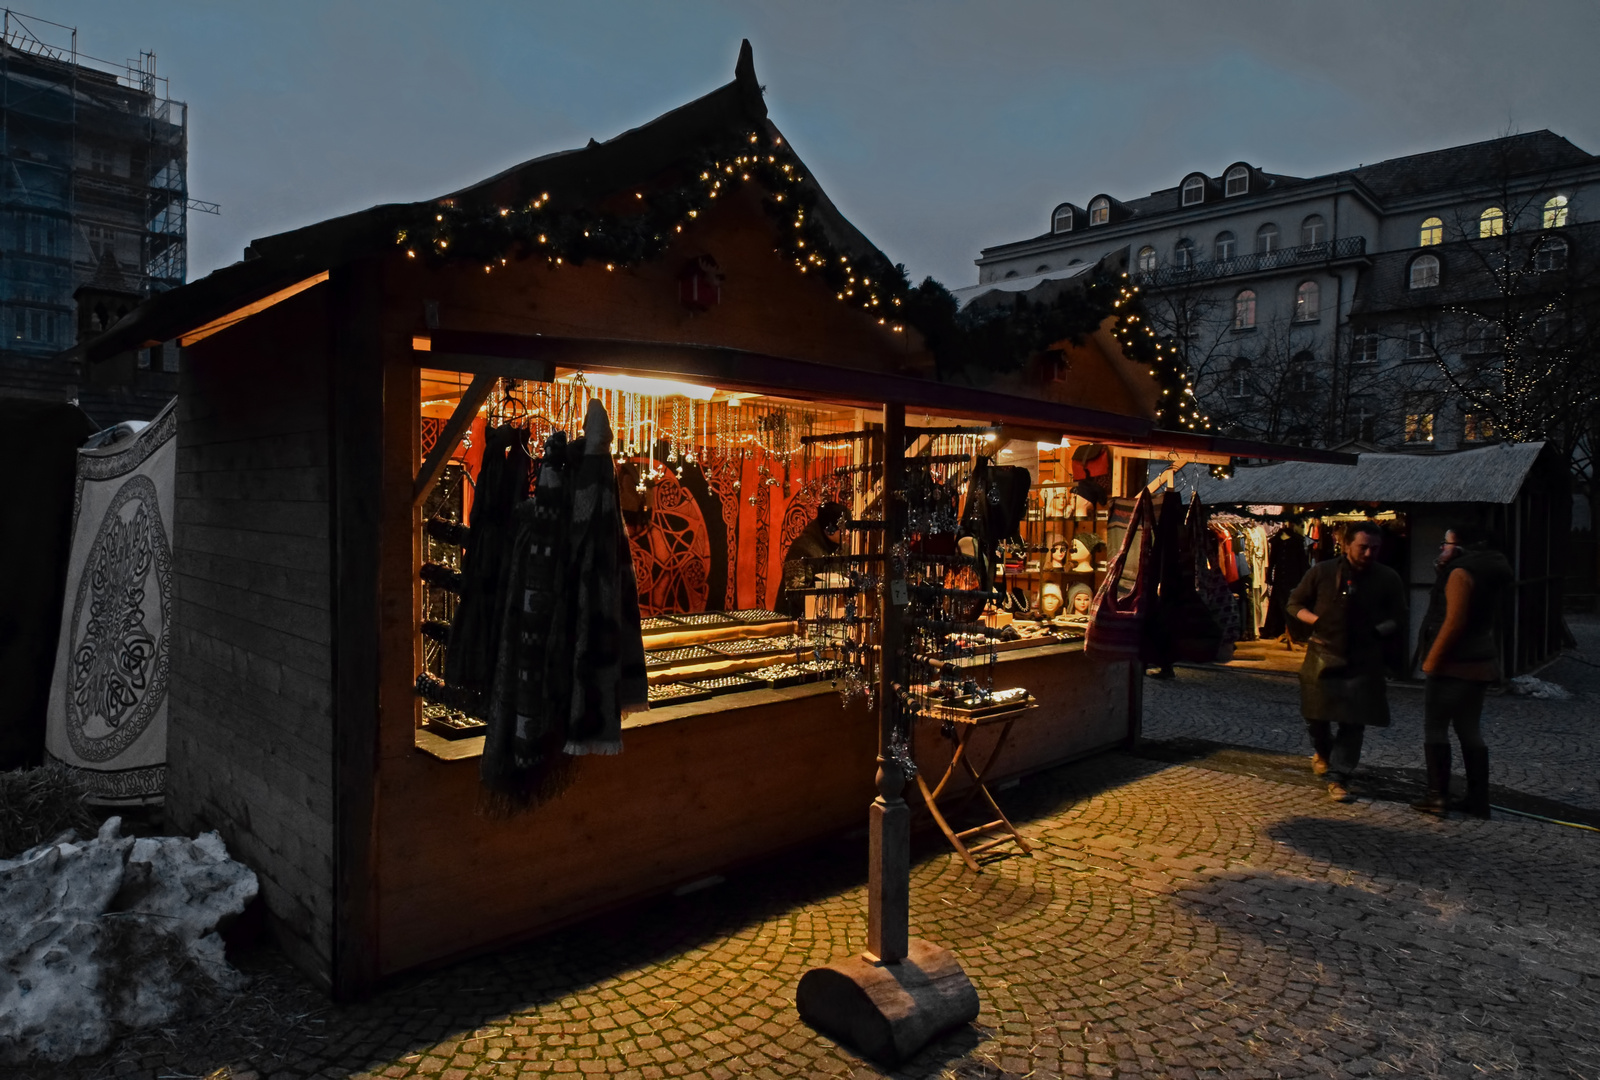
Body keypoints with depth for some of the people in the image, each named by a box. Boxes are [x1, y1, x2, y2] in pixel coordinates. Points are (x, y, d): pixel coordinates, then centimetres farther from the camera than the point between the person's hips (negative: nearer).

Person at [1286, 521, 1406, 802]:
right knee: (1315, 714, 10)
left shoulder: (1388, 579, 0)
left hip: (1363, 662, 0)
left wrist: (1382, 629, -12)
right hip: (1323, 656, 0)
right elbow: (1294, 603, 7)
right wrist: (1316, 620, -10)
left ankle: (1338, 777, 5)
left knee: (1353, 724, -3)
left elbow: (1398, 618, 10)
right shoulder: (1322, 572, -1)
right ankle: (1322, 751, 41)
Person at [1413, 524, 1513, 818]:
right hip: (1480, 662, 9)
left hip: (1453, 664, -9)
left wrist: (1432, 661, -17)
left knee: (1435, 727, -2)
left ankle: (1438, 796, 0)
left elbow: (1454, 623, -22)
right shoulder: (1488, 573, 14)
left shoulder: (1461, 573, -16)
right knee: (1469, 729, 13)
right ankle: (1478, 799, 16)